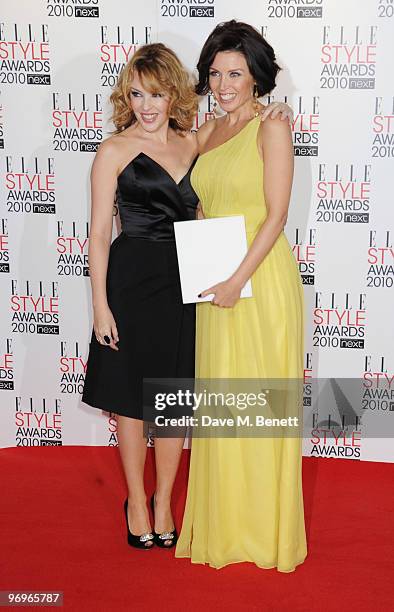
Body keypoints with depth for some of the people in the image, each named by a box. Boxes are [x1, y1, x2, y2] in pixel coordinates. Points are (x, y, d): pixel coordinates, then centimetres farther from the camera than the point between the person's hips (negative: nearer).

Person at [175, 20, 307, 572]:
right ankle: (224, 524, 28)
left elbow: (276, 215, -13)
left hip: (260, 278, -6)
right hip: (215, 283, 6)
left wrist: (238, 279, -19)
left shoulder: (271, 128, -6)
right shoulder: (207, 133, 14)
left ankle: (266, 527, 20)